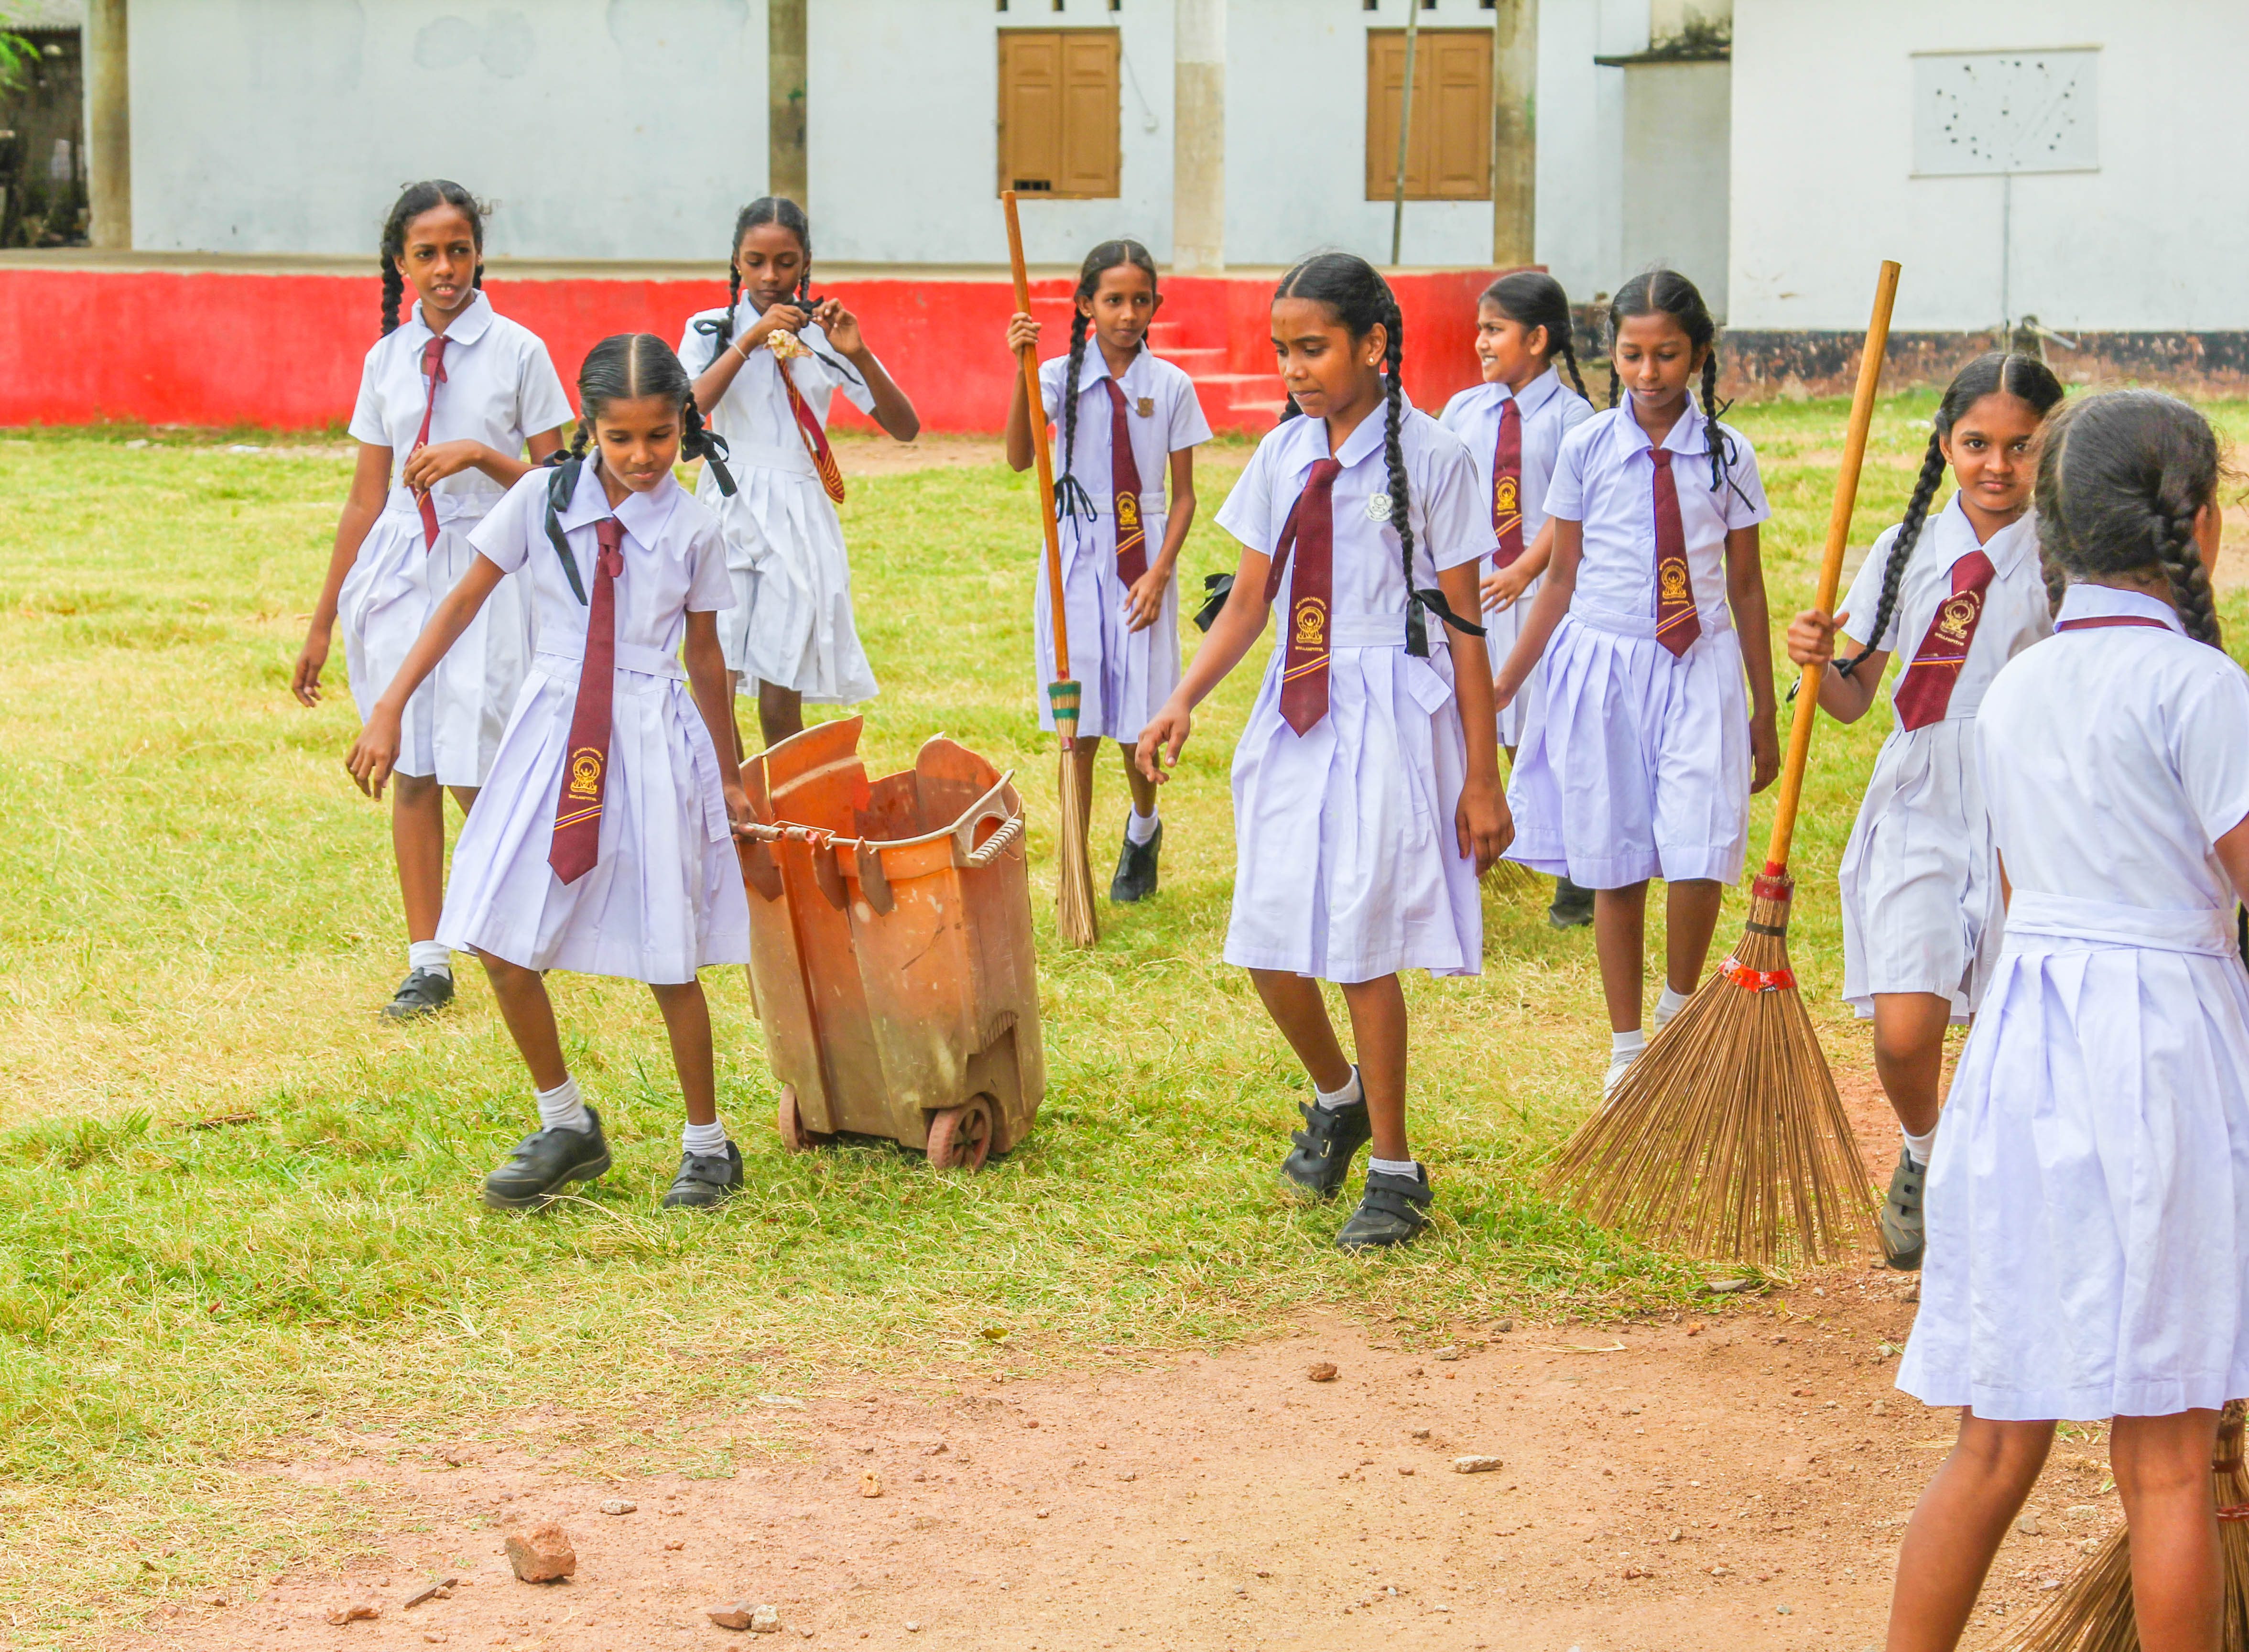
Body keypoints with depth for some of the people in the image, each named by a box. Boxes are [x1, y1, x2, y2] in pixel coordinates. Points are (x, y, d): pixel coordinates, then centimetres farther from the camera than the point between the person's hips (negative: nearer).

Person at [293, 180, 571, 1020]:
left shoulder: (518, 353, -3)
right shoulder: (386, 361, 7)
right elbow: (366, 499, 12)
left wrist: (479, 454, -19)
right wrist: (323, 621, 13)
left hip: (485, 570, -4)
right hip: (399, 570, 4)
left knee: (473, 775, -8)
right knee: (410, 771, 4)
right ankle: (427, 962, 12)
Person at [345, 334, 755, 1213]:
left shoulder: (692, 530, -2)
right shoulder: (544, 499, -3)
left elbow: (705, 658, 9)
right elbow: (464, 601, 3)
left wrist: (728, 777, 17)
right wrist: (390, 709, -3)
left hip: (654, 740, -2)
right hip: (552, 729, 2)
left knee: (670, 959, 2)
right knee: (503, 944, 0)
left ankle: (707, 1145, 20)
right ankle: (566, 1126, 20)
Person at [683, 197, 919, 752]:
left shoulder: (824, 336, 7)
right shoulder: (712, 330, 5)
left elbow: (905, 427, 1)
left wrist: (859, 355, -13)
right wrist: (750, 342, -18)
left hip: (802, 518, 1)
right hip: (730, 508, -1)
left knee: (781, 704, 1)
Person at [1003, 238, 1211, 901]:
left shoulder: (1171, 387, 1)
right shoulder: (1061, 377, -2)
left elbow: (1184, 494, 3)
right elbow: (1020, 458, -19)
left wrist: (1160, 571, -9)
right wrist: (1022, 372, -30)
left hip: (1144, 559, 0)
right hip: (1076, 555, 0)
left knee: (1137, 726, 4)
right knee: (1079, 726, 0)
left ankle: (1143, 829, 34)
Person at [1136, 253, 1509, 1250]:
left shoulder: (1429, 457, -7)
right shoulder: (1284, 455, 8)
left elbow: (1464, 624, -5)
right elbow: (1250, 600, 11)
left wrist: (1482, 779, -7)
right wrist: (1184, 702, -5)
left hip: (1393, 713, -5)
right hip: (1295, 711, 5)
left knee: (1361, 943, -6)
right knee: (1270, 945, 4)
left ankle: (1394, 1174, 10)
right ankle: (1337, 1096, 35)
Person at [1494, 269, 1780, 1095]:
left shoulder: (1726, 455, 0)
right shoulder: (1586, 450, 0)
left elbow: (1746, 586, 8)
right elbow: (1563, 578, 8)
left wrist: (1765, 714, 10)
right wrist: (1502, 685, 5)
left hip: (1699, 668, -1)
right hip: (1602, 662, 1)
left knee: (1698, 856, -15)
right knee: (1615, 869, 6)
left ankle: (1679, 1011, 11)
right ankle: (1627, 1050, 20)